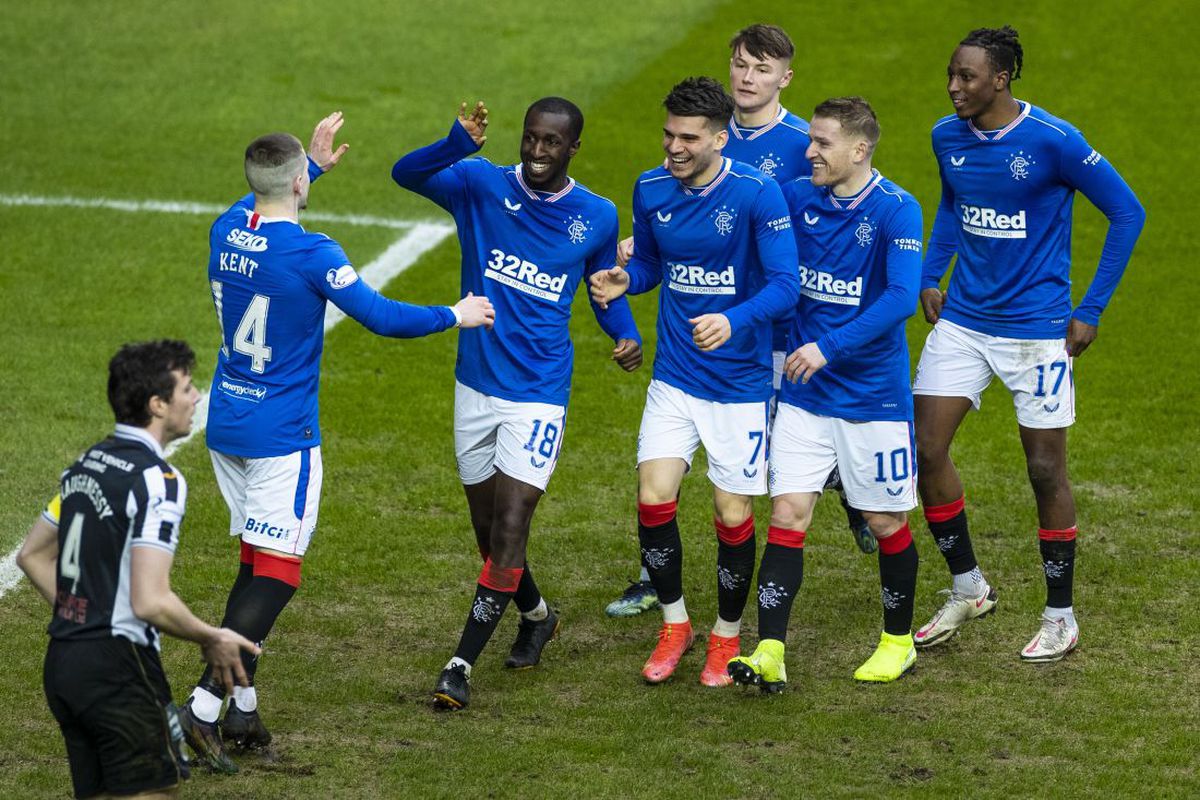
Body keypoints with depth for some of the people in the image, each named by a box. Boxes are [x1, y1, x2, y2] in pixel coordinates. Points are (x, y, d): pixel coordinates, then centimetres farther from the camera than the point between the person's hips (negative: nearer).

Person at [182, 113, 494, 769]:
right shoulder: (311, 254, -19)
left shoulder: (226, 229, 2)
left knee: (255, 564, 15)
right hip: (280, 436, -7)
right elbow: (382, 318, -18)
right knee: (275, 573, -4)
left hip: (225, 426, 7)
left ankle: (241, 711, 14)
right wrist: (456, 315, -2)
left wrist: (313, 162, 37)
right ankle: (205, 707, -14)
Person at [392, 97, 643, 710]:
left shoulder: (596, 217, 1)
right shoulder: (483, 185, -5)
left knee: (509, 527, -13)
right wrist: (459, 146, -39)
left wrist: (626, 335, -4)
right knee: (489, 530, 13)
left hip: (539, 392, -2)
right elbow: (406, 174, -20)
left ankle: (461, 666, -8)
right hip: (476, 384, 2)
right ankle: (536, 616, 42)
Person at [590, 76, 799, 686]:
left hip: (740, 381, -4)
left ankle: (726, 637, 23)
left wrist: (734, 321, -37)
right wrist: (624, 281, -7)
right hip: (674, 377, 4)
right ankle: (674, 625, 15)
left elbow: (785, 286, -19)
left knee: (733, 514, 1)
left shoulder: (758, 194, -16)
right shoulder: (651, 189, -1)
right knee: (653, 497, -7)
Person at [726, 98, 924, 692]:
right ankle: (769, 654, -7)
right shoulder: (797, 198, 1)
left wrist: (828, 347, -34)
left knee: (886, 521, 8)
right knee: (787, 514, -5)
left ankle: (899, 641, 28)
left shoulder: (896, 210, -15)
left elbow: (901, 297, -26)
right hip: (805, 393, 4)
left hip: (874, 393, -4)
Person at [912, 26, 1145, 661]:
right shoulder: (948, 137, 1)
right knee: (925, 451, 0)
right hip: (961, 321, 5)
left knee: (1045, 471, 0)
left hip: (1037, 330, -5)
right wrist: (930, 277, 9)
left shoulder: (1053, 141, -16)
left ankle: (1060, 617, 16)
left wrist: (1090, 311, -10)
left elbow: (1127, 213, -9)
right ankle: (968, 590, 20)